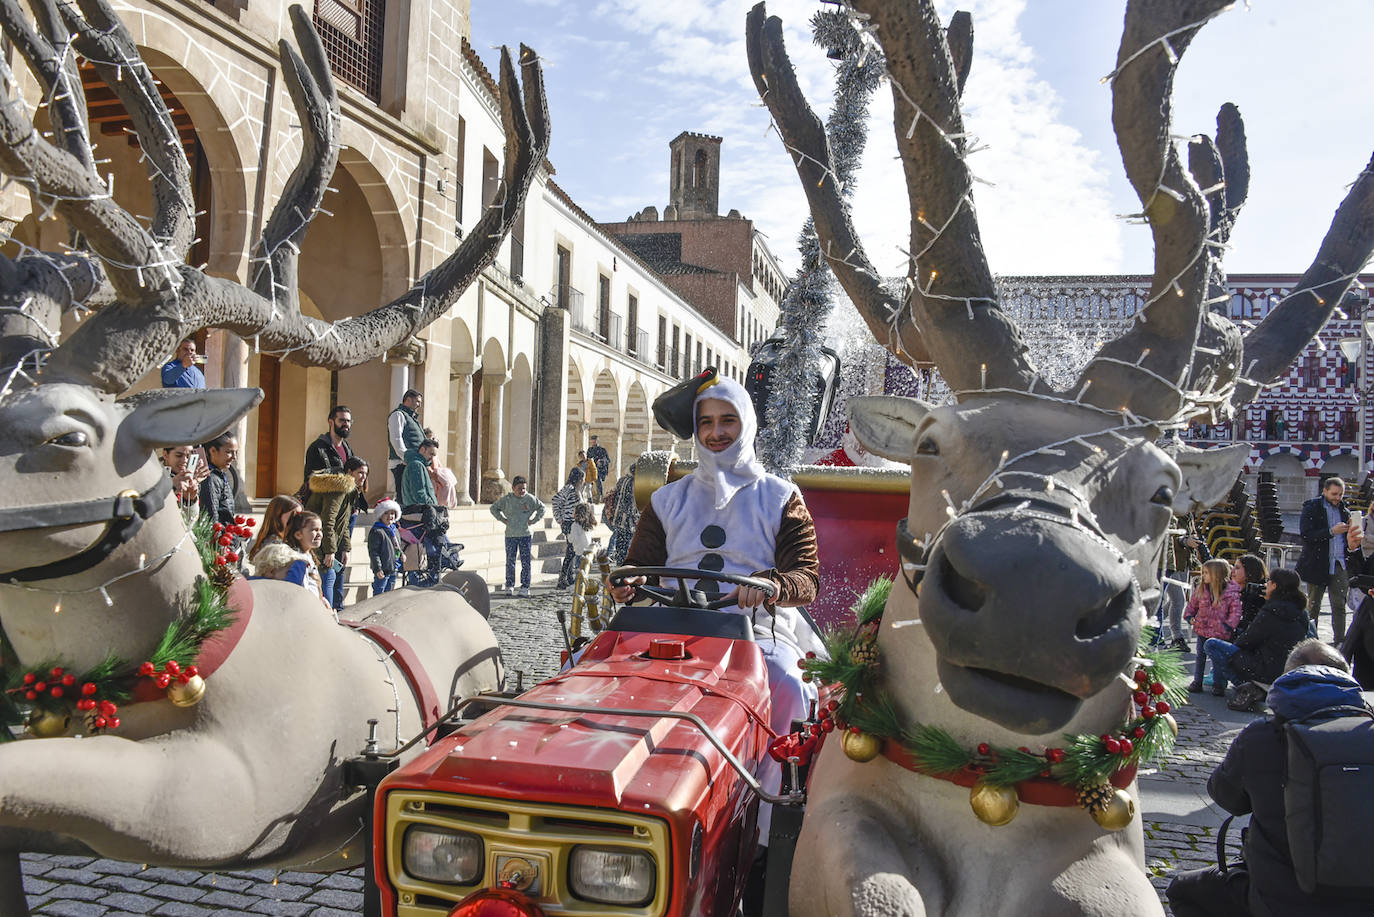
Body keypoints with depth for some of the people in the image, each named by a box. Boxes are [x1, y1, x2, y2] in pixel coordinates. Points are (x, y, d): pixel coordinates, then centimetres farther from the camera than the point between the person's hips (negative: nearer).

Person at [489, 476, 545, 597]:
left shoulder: (530, 499, 0)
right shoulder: (506, 499, 0)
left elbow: (542, 508, 14)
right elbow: (494, 508, 13)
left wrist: (533, 520, 4)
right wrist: (503, 519, 3)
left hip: (526, 534, 0)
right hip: (510, 535, 0)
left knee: (525, 562, -2)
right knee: (510, 561, 5)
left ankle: (525, 587, 3)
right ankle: (509, 585, 16)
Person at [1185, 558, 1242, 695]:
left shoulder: (1231, 593, -12)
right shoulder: (1200, 590, 0)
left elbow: (1235, 612, -9)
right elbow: (1192, 604, 13)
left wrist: (1229, 625, -17)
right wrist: (1189, 616, 0)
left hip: (1220, 633, -4)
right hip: (1202, 630, 4)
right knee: (1200, 657, 11)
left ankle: (1218, 685, 15)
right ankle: (1197, 681, 21)